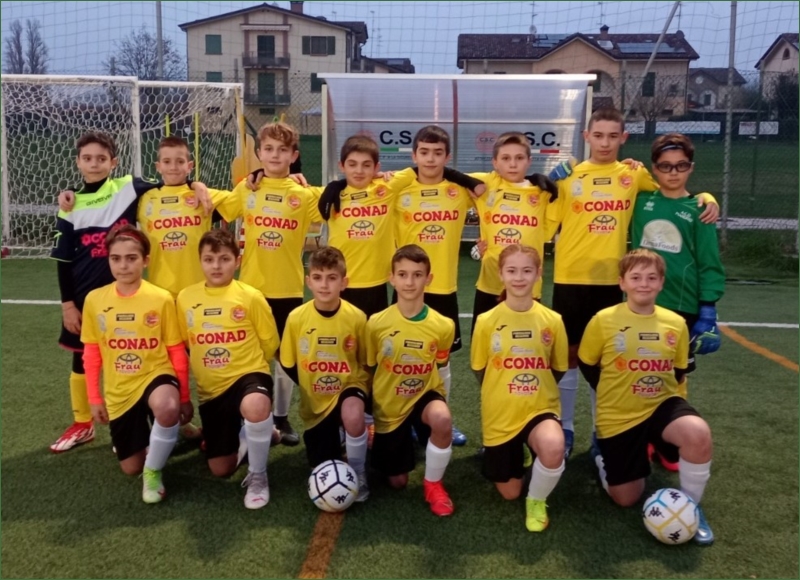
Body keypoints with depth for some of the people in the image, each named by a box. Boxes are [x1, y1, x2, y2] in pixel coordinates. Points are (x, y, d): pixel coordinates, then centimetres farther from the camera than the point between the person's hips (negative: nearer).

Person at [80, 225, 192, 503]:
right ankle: (146, 436, 44)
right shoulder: (94, 300, -3)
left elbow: (177, 352, -4)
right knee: (131, 468, 8)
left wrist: (184, 398, -3)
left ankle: (153, 470, -12)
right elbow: (91, 353, 5)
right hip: (119, 391, 3)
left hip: (156, 375, -3)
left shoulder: (161, 298, -10)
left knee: (168, 408, -40)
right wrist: (94, 398, 4)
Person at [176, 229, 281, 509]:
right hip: (210, 388, 4)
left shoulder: (251, 297, -10)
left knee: (255, 408, -42)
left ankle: (258, 476, -14)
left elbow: (269, 342, 0)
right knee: (220, 470, 7)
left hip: (248, 375, -4)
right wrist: (208, 366, 13)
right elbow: (185, 344, 13)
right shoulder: (186, 297, 0)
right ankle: (244, 435, 41)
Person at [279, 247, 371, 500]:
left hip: (349, 386, -2)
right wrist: (310, 386, -2)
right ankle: (332, 438, 41)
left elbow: (366, 362, 0)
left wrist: (360, 390, -8)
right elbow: (288, 364, 1)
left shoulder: (357, 317, -16)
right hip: (315, 401, 2)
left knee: (353, 415, -38)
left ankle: (359, 473, -10)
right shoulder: (296, 318, -14)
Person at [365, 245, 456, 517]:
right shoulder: (376, 323, -16)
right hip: (388, 403, 1)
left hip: (424, 394, -1)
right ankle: (404, 440, 44)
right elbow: (368, 368, 0)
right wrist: (366, 413, 6)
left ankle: (433, 484, -9)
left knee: (442, 419, -38)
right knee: (397, 482, 8)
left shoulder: (443, 325, -15)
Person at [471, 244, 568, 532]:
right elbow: (480, 371, 3)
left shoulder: (552, 320, -8)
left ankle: (536, 501, -2)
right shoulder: (486, 321, -10)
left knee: (554, 447, -35)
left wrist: (535, 392, 3)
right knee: (509, 492, 12)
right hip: (500, 413, 1)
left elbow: (557, 370, 6)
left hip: (540, 408, -1)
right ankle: (517, 453, 47)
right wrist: (501, 396, 4)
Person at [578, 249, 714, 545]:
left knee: (698, 434, -33)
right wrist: (614, 394, 6)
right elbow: (587, 365, 1)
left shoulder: (676, 323, -5)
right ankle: (602, 454, 37)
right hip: (618, 416, -1)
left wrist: (658, 391, 4)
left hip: (662, 405, 2)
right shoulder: (603, 320, -14)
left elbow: (678, 370, 12)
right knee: (627, 499, 4)